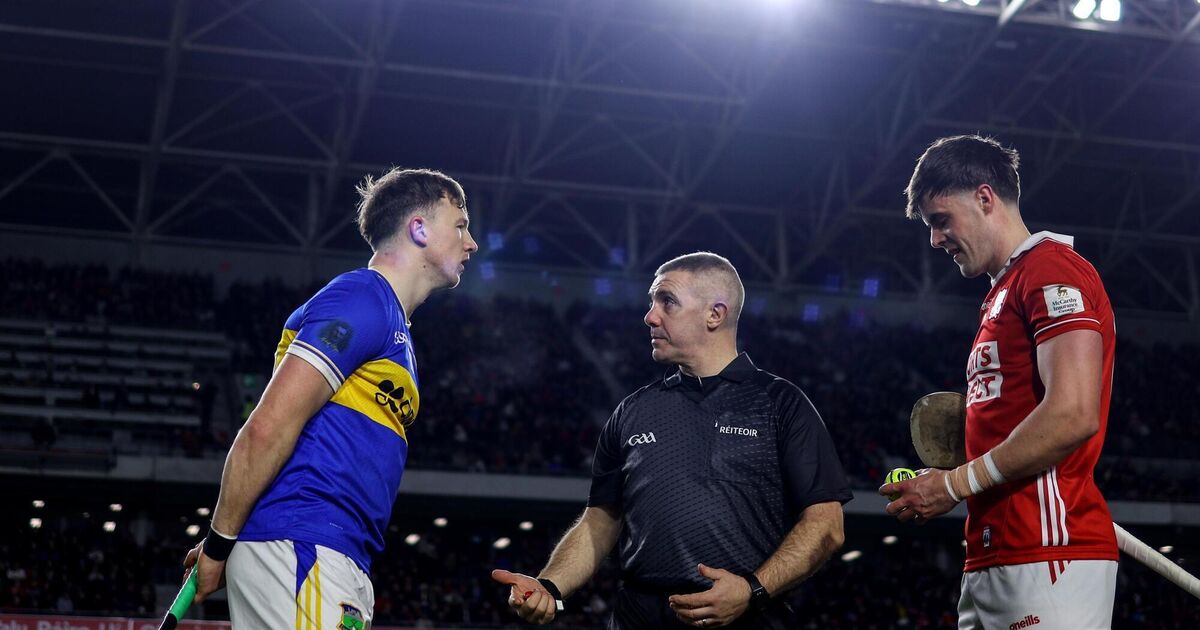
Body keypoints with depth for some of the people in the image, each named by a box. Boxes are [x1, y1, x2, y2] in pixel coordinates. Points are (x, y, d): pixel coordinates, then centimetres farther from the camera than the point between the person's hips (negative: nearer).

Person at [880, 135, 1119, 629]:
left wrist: (956, 484, -12)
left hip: (1048, 554, -9)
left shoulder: (1052, 269, -6)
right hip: (990, 562, 9)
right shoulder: (1000, 296, 24)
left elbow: (1073, 416, -18)